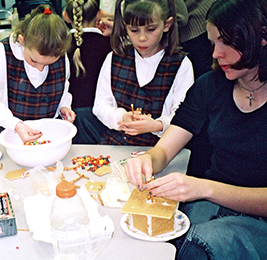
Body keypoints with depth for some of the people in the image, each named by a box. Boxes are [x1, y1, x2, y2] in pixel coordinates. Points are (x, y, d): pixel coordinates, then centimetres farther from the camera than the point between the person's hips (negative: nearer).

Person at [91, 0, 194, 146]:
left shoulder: (181, 64, 2)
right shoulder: (114, 59, 9)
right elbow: (100, 105, 9)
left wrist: (158, 125, -24)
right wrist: (121, 117, -13)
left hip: (155, 148, 0)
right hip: (112, 142, 1)